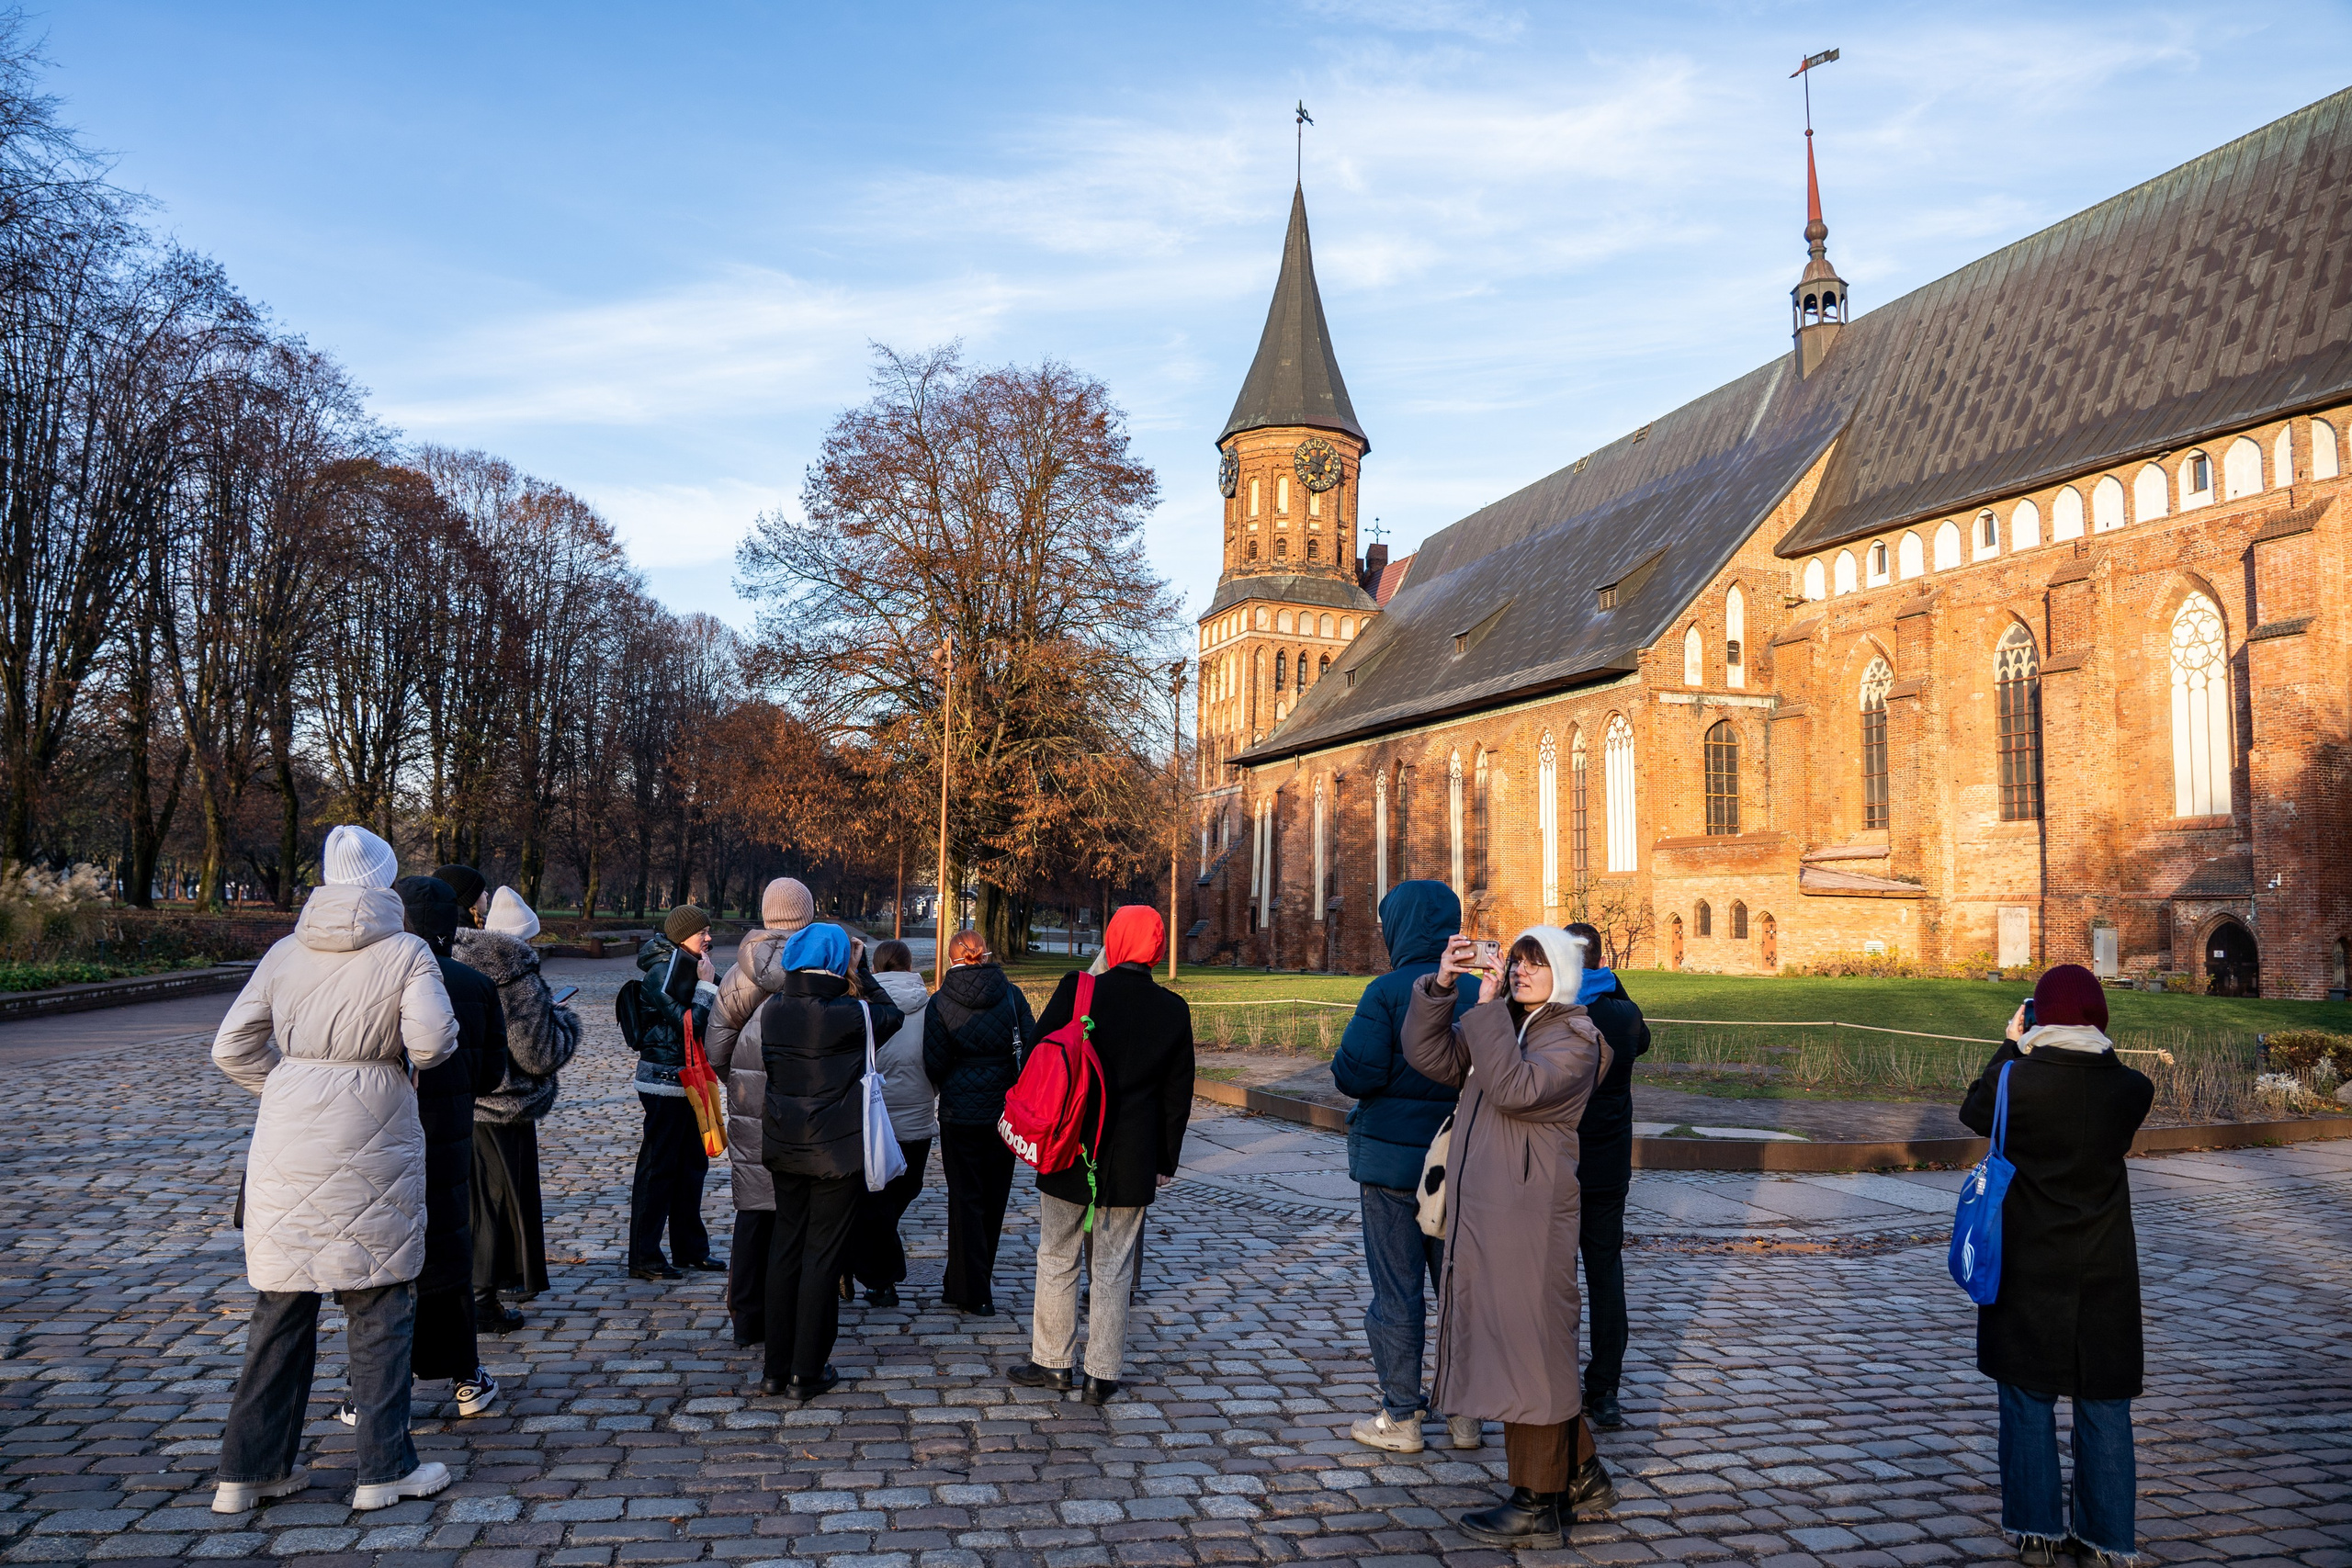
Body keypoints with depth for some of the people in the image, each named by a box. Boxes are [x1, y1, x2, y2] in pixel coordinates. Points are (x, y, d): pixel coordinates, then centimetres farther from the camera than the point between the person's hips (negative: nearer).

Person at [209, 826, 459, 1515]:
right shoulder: (406, 953, -6)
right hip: (370, 1142, -4)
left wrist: (290, 1082, 16)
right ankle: (383, 1469, 13)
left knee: (280, 1303, 15)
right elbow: (433, 1037, -19)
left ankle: (249, 1469, 22)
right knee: (379, 1303, 7)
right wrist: (414, 1060, 2)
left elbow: (232, 1048, 7)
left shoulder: (286, 952, 7)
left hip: (287, 1140, 4)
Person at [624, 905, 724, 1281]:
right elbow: (690, 1025, -23)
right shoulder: (661, 973, -16)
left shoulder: (684, 968, 12)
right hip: (665, 1083, -10)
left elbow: (702, 1024, 16)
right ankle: (644, 1257, 6)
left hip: (686, 1080, 10)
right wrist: (706, 984, -19)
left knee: (692, 1163, 15)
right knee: (658, 1168, -2)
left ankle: (690, 1248, 25)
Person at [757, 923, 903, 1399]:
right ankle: (807, 1373, 12)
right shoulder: (851, 1013, -18)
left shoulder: (772, 1010, -2)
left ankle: (777, 1368, 21)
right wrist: (859, 971, 7)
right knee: (822, 1255, 4)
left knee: (784, 1248, 14)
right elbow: (891, 1015, 2)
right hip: (837, 1152, -5)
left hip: (784, 1147, 5)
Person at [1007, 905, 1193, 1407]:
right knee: (1113, 1269, 11)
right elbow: (1177, 1095, 3)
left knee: (1057, 1261, 13)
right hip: (1132, 1163, 2)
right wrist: (1166, 1160, 13)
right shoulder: (1173, 1009, -3)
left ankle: (1053, 1362, 24)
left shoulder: (1076, 990, -11)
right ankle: (1103, 1375, 16)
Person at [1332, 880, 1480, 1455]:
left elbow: (1353, 1075, -19)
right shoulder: (1479, 993, 0)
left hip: (1393, 1161, -5)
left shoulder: (1388, 992, -15)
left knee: (1396, 1291, 5)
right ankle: (1465, 1414, 21)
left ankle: (1400, 1418, 12)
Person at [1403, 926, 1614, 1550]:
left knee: (1528, 1347, 0)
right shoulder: (1500, 1025, 13)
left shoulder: (1574, 1039, -9)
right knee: (1513, 1343, 17)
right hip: (1480, 1211, 8)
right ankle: (1582, 1476, 32)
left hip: (1529, 1218, -8)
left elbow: (1516, 1087, -26)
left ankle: (1538, 1506, 12)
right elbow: (1431, 1058, 1)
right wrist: (1440, 987, -11)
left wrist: (1488, 1009, -21)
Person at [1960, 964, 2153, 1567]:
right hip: (2105, 1273, 2)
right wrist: (2092, 1049, 9)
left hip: (2030, 1271, -2)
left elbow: (1974, 1111, 3)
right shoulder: (2131, 1088, -9)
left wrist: (2012, 1048, 9)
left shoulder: (2018, 1080, -17)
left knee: (2028, 1401, 11)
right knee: (2104, 1404, 14)